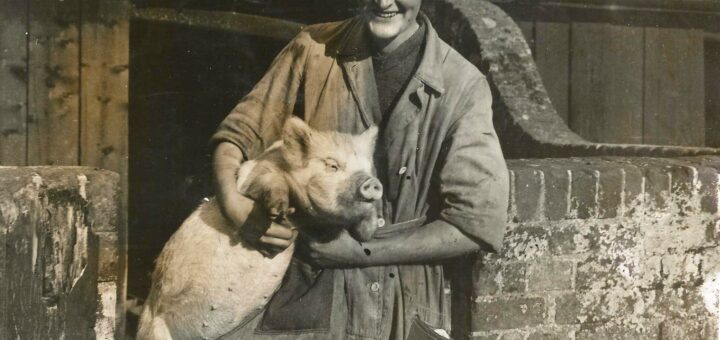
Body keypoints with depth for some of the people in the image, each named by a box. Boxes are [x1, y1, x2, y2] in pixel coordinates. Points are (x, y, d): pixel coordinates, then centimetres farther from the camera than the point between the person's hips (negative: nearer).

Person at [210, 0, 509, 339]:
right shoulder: (313, 49, -2)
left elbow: (477, 222, -10)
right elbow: (239, 133, 4)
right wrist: (232, 201, -17)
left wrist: (362, 251, -15)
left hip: (399, 310, -1)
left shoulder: (463, 86, -8)